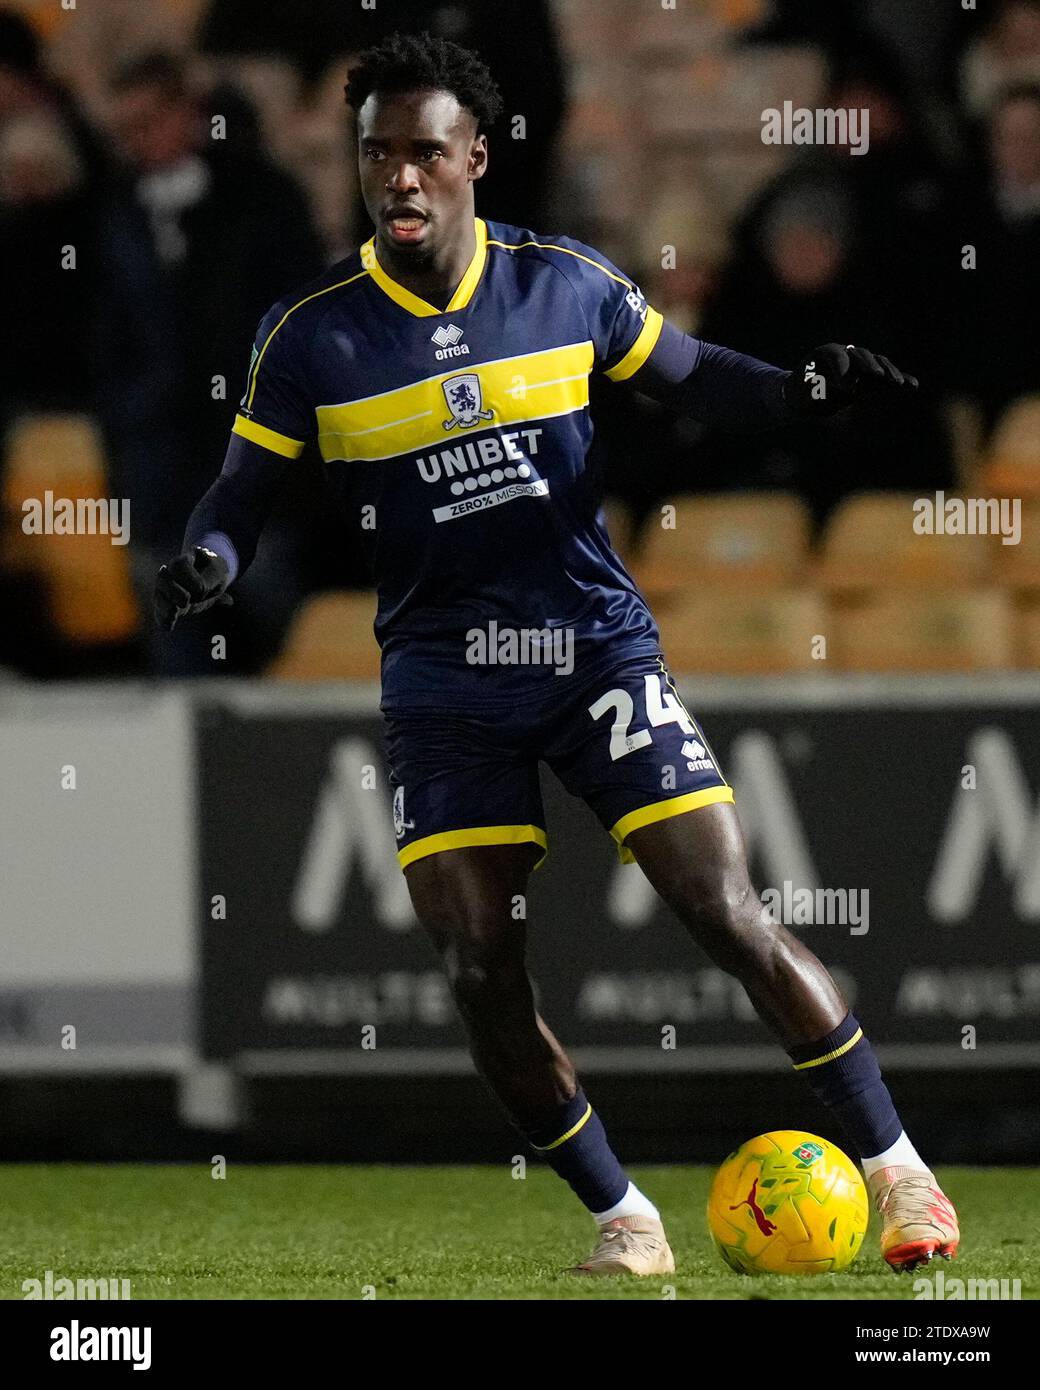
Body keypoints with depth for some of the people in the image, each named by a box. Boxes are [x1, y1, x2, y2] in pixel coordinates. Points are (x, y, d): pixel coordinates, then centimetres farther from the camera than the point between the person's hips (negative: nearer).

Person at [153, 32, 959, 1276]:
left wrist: (807, 388, -8)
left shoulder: (565, 285, -2)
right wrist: (207, 559, -20)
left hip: (597, 646, -1)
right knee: (480, 980, -6)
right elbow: (246, 486, 3)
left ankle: (898, 1173, 3)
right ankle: (623, 1219, 12)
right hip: (443, 683, 1)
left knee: (728, 915, -9)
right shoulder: (313, 336, -4)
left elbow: (692, 379, 11)